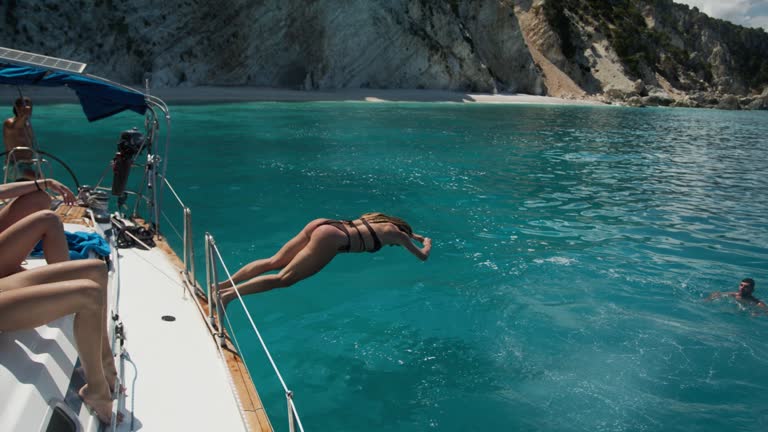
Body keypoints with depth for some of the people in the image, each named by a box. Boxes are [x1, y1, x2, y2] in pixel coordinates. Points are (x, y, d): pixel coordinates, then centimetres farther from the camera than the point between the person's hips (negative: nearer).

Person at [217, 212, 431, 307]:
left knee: (274, 262, 7)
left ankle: (224, 283, -2)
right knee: (283, 278, -12)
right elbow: (423, 256, 24)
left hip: (321, 223, 8)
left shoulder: (378, 219, 33)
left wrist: (416, 236, 65)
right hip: (330, 239, -8)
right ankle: (229, 294, -24)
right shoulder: (394, 231, 14)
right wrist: (427, 243, 44)